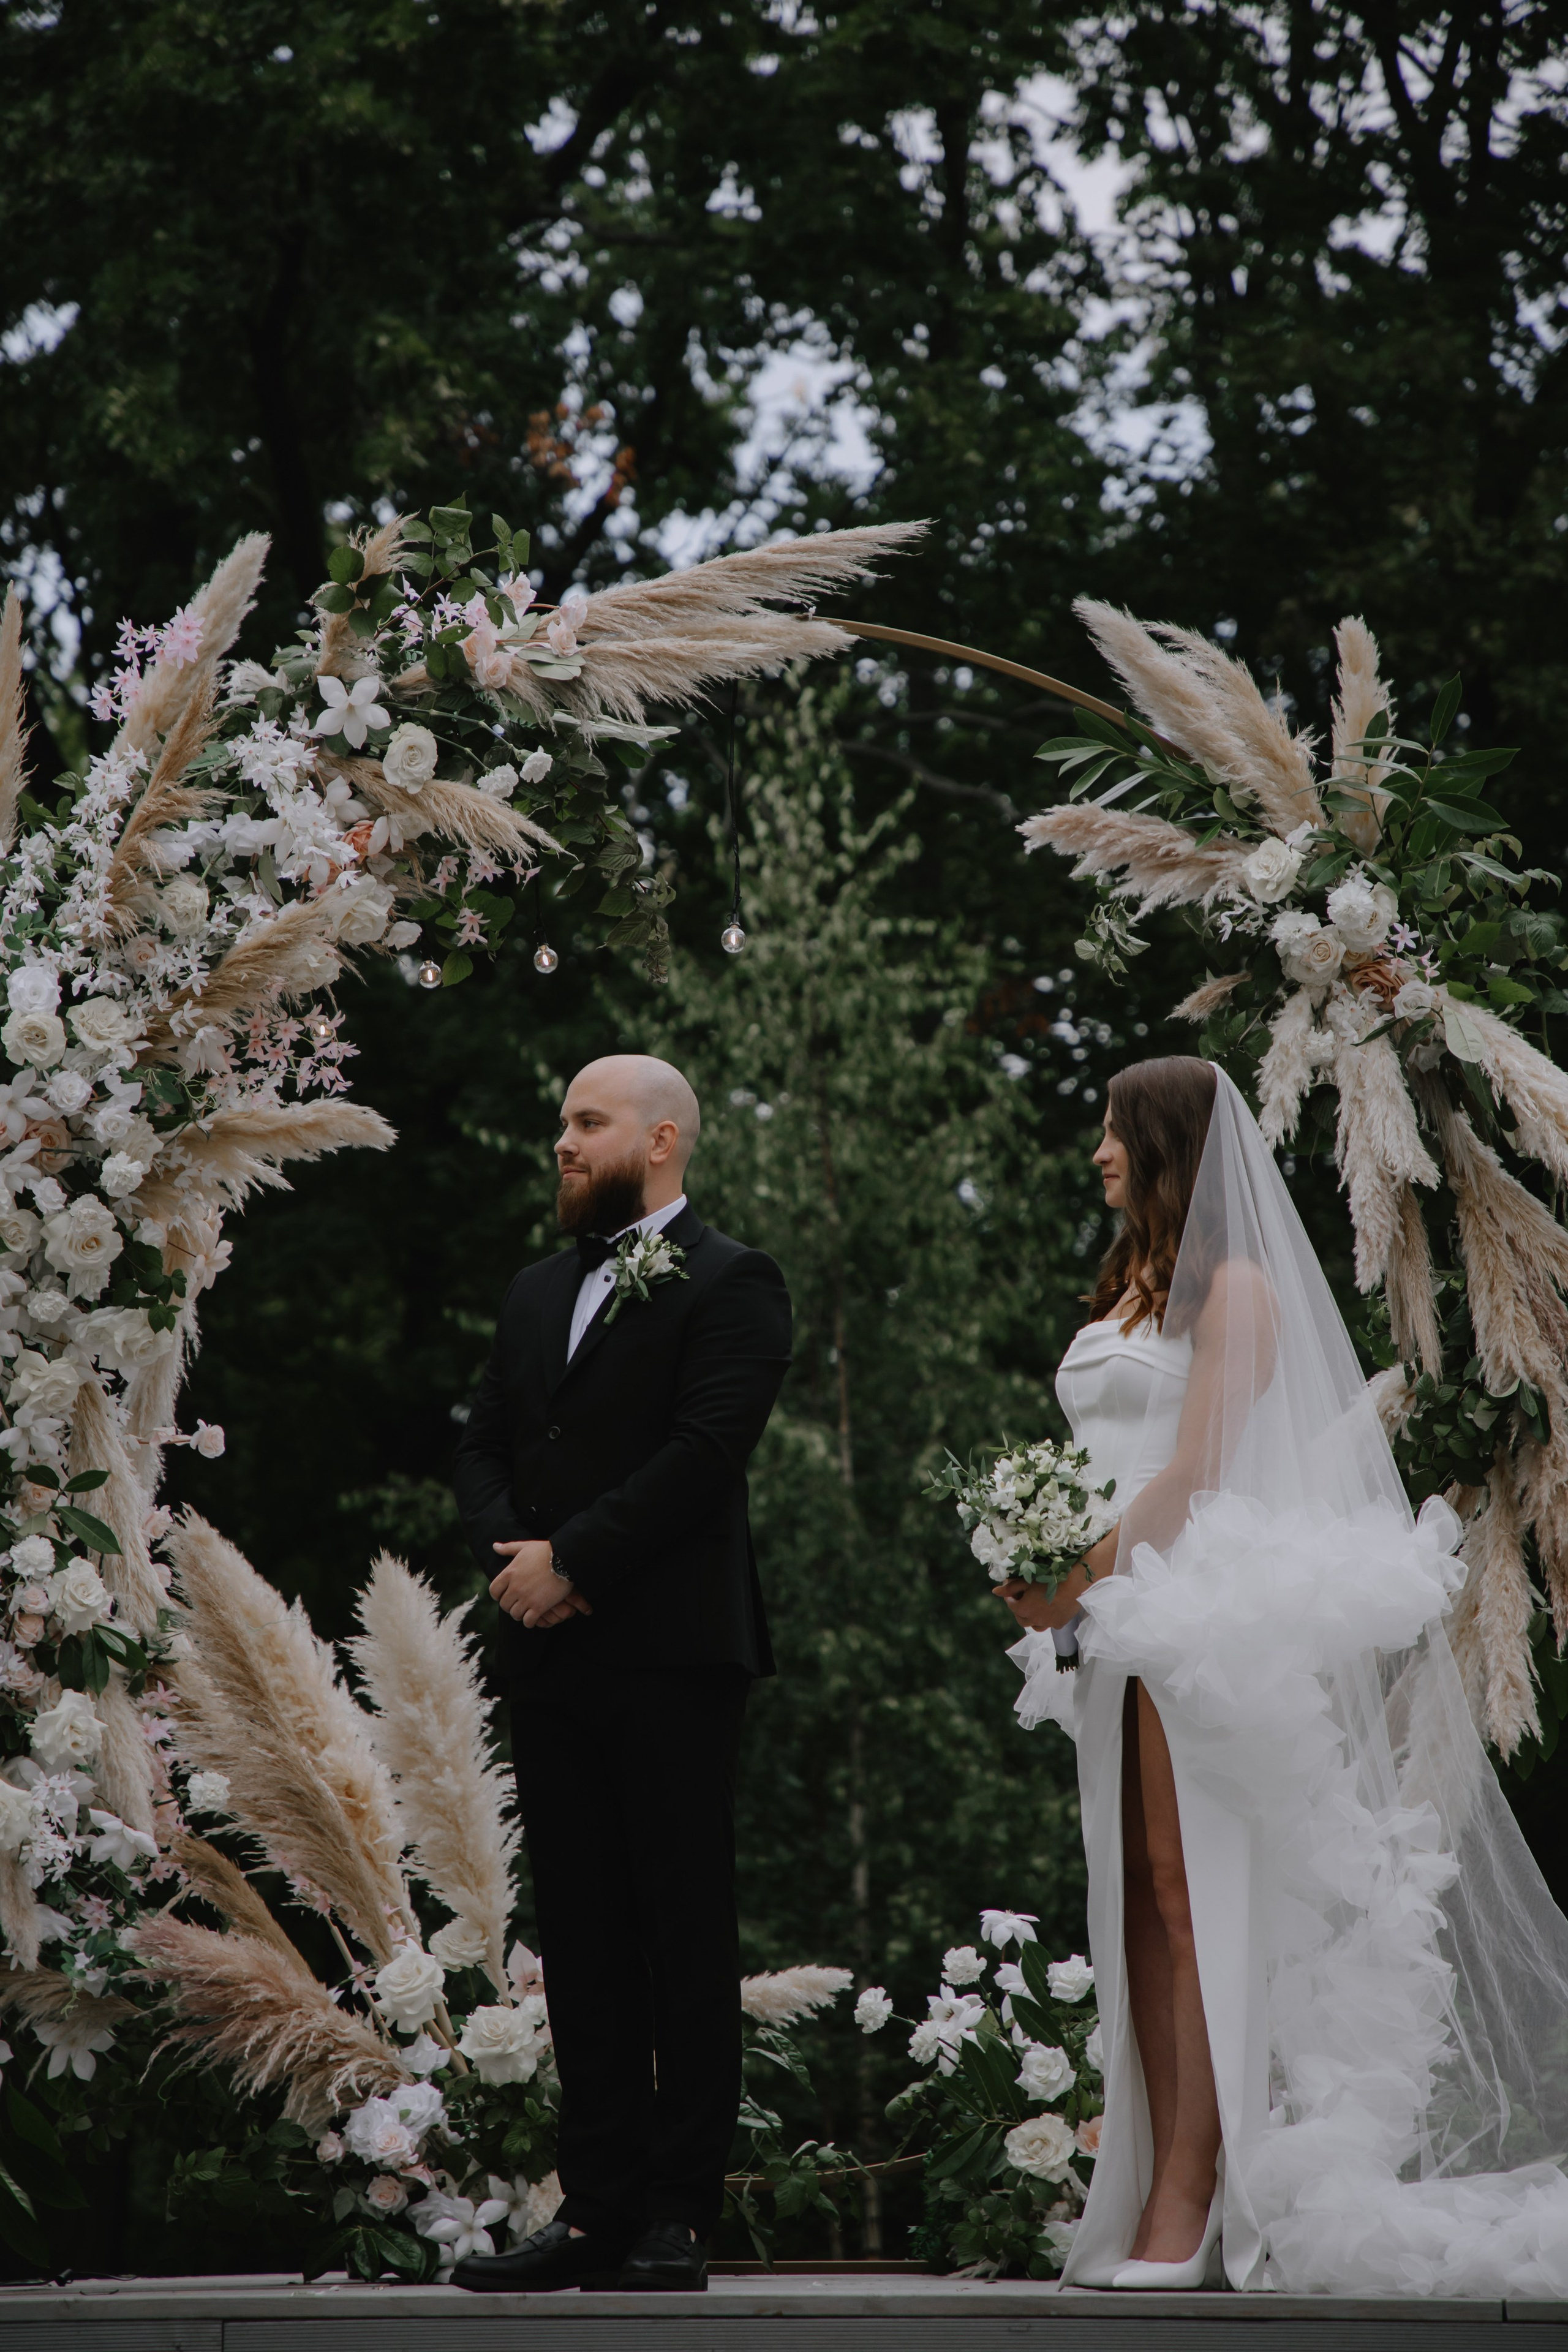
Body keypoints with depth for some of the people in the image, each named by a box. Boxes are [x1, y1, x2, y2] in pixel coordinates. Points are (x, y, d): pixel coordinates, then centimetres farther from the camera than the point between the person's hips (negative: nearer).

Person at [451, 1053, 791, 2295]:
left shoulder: (730, 1284, -2)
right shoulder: (538, 1292, 21)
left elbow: (706, 1450, -14)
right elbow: (485, 1446, 17)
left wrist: (570, 1560, -14)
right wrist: (509, 1555, -3)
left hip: (671, 1655, -7)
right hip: (551, 1658, 7)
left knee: (685, 1941, -3)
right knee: (582, 1942, 6)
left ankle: (679, 2214, -2)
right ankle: (597, 2205, 9)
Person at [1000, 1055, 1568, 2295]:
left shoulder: (1233, 1287, -4)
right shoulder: (1127, 1293, 19)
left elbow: (1195, 1465, -12)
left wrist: (1083, 1582, -14)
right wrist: (1049, 1579, 4)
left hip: (1195, 1610, -8)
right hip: (1113, 1623, 8)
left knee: (1195, 1900, -11)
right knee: (1139, 1910, 3)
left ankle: (1188, 2211, -14)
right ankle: (1156, 2203, 3)